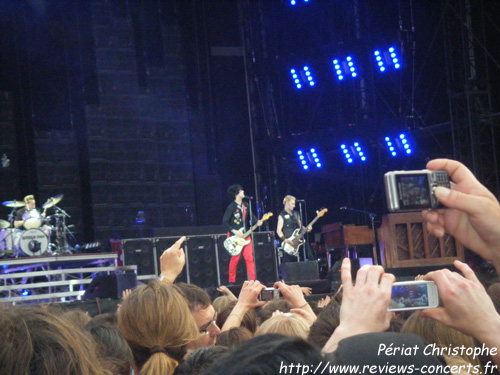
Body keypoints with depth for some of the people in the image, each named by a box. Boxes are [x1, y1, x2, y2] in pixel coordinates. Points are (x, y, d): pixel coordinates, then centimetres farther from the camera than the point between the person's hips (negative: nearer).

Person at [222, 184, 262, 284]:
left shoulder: (245, 205, 10)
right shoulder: (231, 207, -10)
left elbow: (251, 216, 12)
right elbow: (225, 223, -11)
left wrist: (257, 222, -9)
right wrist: (235, 232, -17)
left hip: (245, 236, 5)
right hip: (235, 236, -5)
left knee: (249, 257, -2)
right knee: (235, 259, -4)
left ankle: (253, 280, -1)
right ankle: (231, 281, 7)